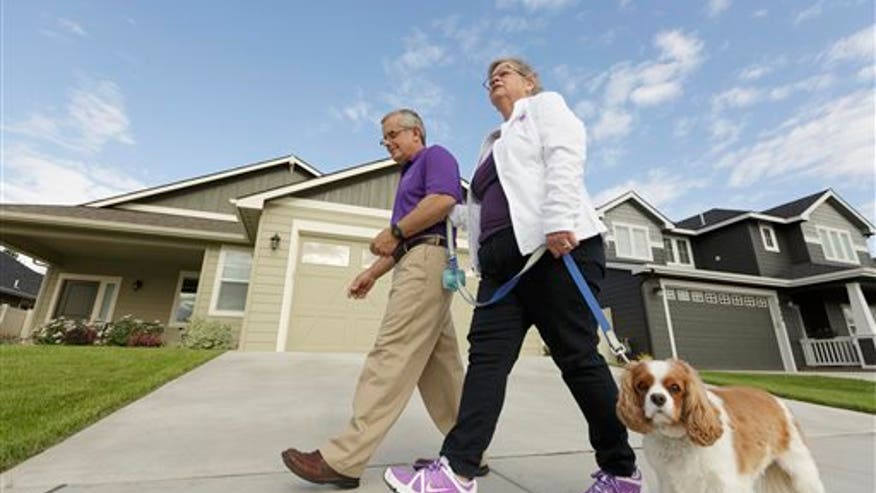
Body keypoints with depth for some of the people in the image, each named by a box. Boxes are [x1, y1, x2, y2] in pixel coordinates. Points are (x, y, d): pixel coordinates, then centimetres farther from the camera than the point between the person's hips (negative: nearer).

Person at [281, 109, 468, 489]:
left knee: (392, 355, -13)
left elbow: (444, 200, -17)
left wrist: (394, 231, -11)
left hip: (428, 261, -10)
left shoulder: (436, 156, 6)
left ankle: (344, 459, -8)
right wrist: (372, 272, 19)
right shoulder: (409, 176, 32)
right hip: (415, 265, 10)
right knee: (439, 366, 7)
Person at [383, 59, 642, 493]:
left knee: (577, 357, -4)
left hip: (556, 248, -7)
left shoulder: (546, 105, 14)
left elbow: (564, 158, -7)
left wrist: (558, 220, -21)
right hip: (503, 261, 7)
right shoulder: (495, 143, 33)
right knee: (486, 355, -5)